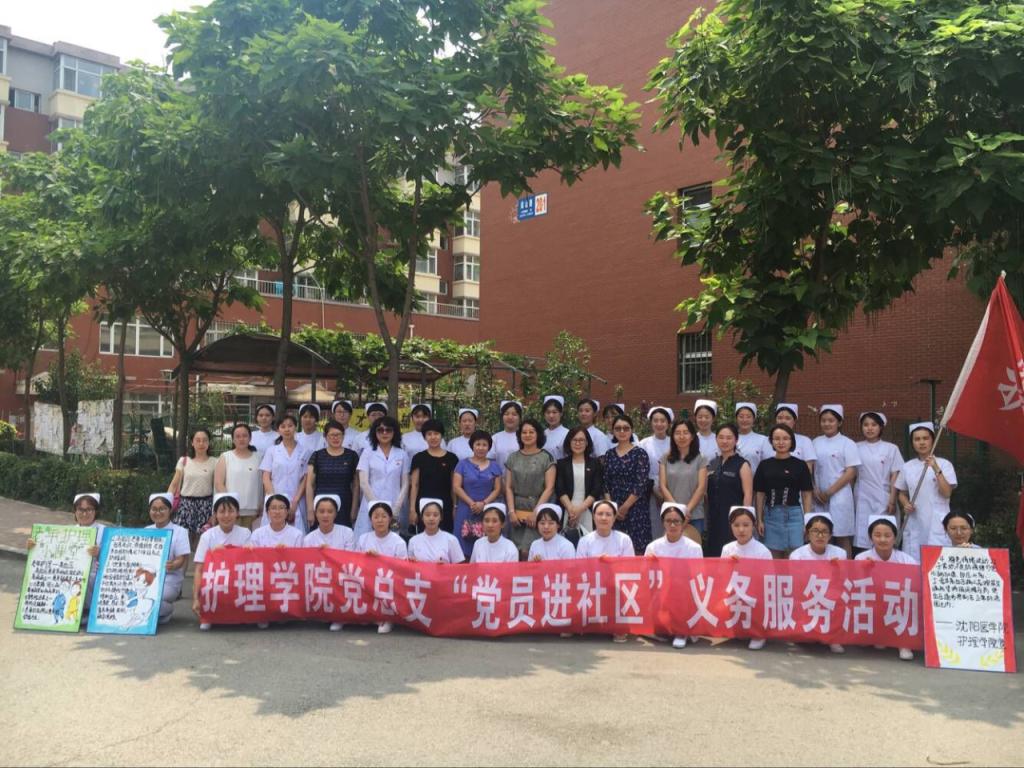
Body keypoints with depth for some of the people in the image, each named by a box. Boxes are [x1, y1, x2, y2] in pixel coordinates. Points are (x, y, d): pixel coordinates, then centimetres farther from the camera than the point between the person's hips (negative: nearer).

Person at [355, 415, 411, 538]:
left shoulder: (402, 455, 9)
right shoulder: (368, 452, 6)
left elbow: (405, 484, 8)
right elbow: (363, 483, -1)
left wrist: (397, 507, -5)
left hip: (395, 510, 1)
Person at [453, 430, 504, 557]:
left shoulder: (494, 466, 12)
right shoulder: (463, 464, 6)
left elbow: (497, 489, 6)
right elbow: (456, 487, -1)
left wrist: (483, 503, -10)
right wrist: (471, 503, -12)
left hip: (487, 511, 1)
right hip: (466, 511, -1)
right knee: (465, 549, -5)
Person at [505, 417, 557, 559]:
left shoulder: (546, 458, 1)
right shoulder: (513, 458, 10)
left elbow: (549, 488, -4)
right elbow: (508, 487, 8)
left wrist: (536, 511, -10)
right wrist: (511, 511, -3)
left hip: (537, 510, -3)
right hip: (517, 511, 3)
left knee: (527, 552, -13)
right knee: (517, 552, 1)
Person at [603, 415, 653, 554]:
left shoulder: (640, 453, -3)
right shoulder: (609, 454, 10)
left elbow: (641, 485, -9)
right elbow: (606, 483, 8)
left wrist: (625, 507, -10)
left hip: (636, 508, -4)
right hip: (614, 510, 4)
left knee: (637, 548, -5)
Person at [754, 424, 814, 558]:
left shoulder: (800, 465, 2)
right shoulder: (765, 465, 6)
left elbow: (806, 495, 3)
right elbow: (759, 494, 8)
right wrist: (759, 520, 4)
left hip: (794, 515, -2)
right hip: (771, 515, 2)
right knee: (774, 557, 8)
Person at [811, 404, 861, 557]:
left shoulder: (847, 443, 0)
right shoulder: (816, 442, 11)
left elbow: (851, 472, -5)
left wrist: (829, 492, -10)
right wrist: (815, 490, -4)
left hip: (839, 496, -4)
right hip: (819, 497, 4)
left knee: (842, 537, -1)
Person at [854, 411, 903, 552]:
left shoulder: (891, 449, 4)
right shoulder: (857, 448, 7)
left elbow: (895, 476, 2)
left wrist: (892, 501, -5)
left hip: (883, 500, -1)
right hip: (862, 500, 1)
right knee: (862, 538, -1)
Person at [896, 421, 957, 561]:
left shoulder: (944, 464, 0)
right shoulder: (907, 467, 9)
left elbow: (946, 493, -10)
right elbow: (902, 494, 19)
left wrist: (936, 469, -18)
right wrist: (906, 504, -2)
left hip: (937, 522, -3)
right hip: (914, 521, 3)